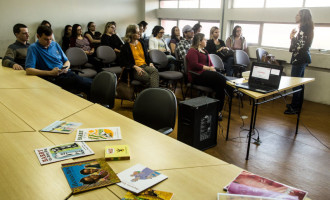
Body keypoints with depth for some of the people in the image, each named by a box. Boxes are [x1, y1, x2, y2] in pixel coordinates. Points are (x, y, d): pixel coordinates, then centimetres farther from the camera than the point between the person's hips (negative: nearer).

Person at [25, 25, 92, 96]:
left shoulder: (55, 44, 18)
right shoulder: (33, 48, 2)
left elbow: (66, 61, 25)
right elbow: (28, 70, -10)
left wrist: (66, 68, 0)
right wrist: (50, 73, -16)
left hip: (65, 74, 6)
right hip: (52, 78, -5)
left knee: (89, 82, -25)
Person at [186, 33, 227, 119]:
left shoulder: (204, 51, 28)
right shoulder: (193, 51, 0)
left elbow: (210, 63, 26)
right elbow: (195, 65, -14)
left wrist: (212, 68, 2)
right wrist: (208, 68, -12)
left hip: (206, 73, 8)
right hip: (198, 75, -8)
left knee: (219, 84, -22)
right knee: (221, 79, -26)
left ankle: (218, 110, -22)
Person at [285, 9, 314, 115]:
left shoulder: (303, 28, -15)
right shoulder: (307, 28, 16)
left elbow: (298, 46, -21)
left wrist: (292, 37, -8)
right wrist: (295, 37, 15)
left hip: (299, 58, -11)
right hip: (303, 58, 11)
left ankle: (295, 107, -4)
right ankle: (297, 104, 26)